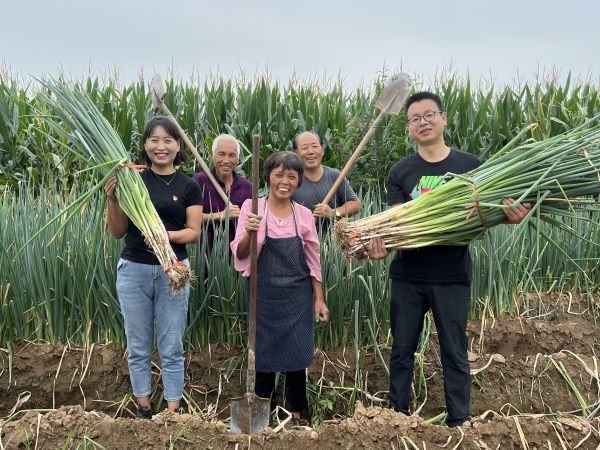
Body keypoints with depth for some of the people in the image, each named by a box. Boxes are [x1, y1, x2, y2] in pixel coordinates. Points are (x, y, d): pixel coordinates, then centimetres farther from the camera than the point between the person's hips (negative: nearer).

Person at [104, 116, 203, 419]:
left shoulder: (189, 187, 2)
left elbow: (194, 233, -1)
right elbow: (118, 232, 3)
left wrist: (166, 234, -19)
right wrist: (113, 199, -13)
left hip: (173, 271, -1)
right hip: (133, 271, 1)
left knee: (171, 349, 5)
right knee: (138, 347, 10)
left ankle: (172, 413, 17)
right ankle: (143, 409, 24)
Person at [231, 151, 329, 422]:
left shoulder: (304, 214, 1)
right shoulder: (252, 207, -5)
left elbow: (313, 260, 7)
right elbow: (240, 254, -7)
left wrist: (319, 299, 5)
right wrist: (249, 233, -27)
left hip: (297, 296, 1)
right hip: (263, 295, -1)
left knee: (296, 354, 7)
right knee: (263, 353, 8)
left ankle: (296, 413, 25)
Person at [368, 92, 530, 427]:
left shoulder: (470, 166, 0)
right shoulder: (401, 172, 2)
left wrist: (511, 215, -23)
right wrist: (381, 243, -26)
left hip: (452, 276, -1)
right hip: (408, 275, 2)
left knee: (455, 352, 7)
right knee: (402, 349, 12)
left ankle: (460, 424, 21)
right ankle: (397, 417, 28)